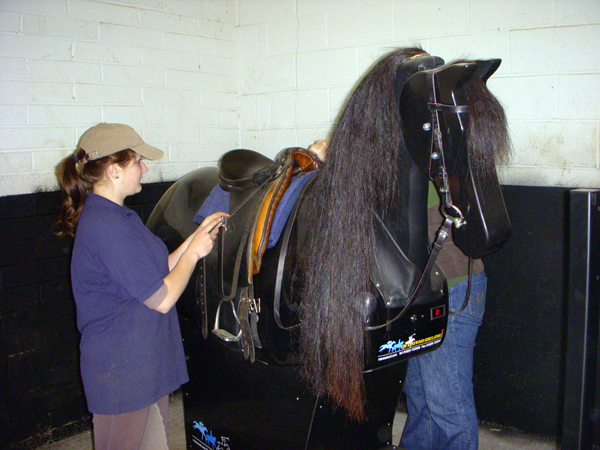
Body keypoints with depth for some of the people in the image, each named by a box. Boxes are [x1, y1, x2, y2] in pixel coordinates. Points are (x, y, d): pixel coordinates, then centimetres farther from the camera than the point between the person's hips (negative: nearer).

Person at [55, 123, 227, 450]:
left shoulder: (111, 216, 11)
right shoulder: (108, 227, -24)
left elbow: (152, 276, 11)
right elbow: (162, 298, -23)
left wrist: (195, 237, 6)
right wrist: (194, 251, -9)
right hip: (122, 374, -10)